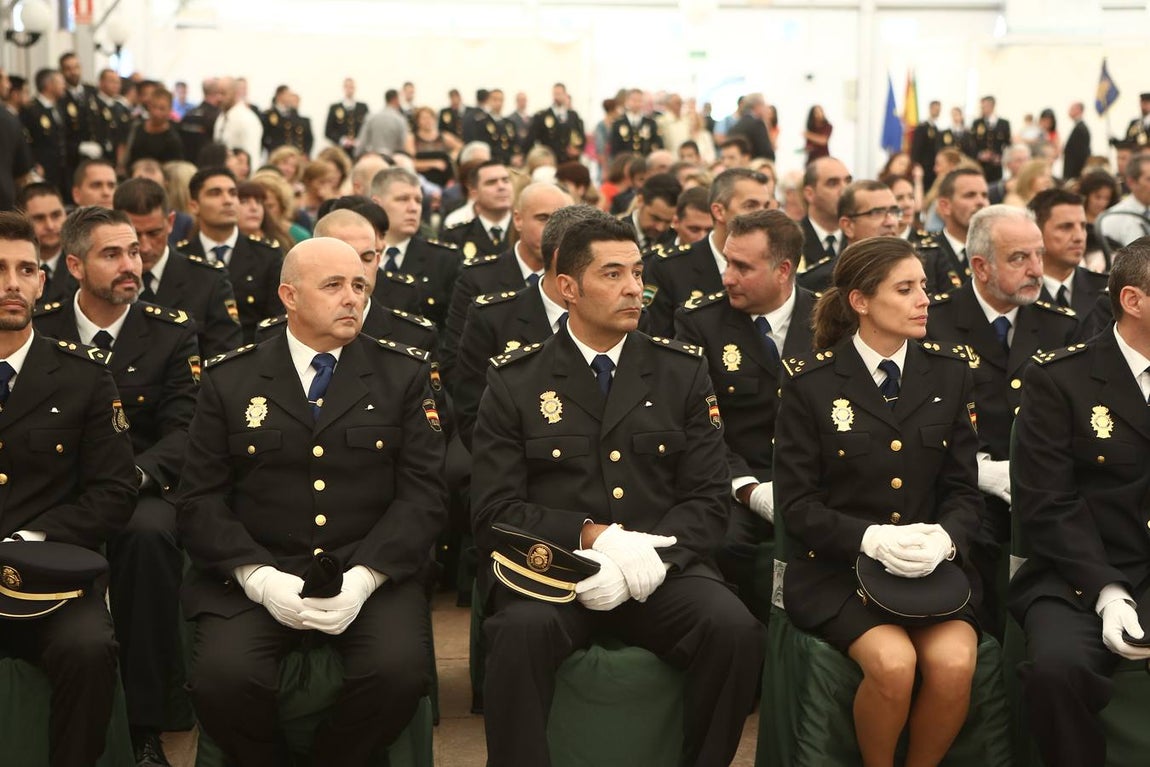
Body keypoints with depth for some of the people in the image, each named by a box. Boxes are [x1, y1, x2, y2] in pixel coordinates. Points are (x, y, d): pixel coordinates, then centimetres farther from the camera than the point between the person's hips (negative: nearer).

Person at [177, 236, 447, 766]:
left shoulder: (404, 375, 7)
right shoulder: (230, 380, 8)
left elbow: (423, 493, 0)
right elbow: (201, 500, 3)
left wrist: (362, 578, -15)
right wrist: (259, 578, -14)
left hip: (370, 574, 0)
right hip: (253, 577, 0)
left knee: (398, 669, -28)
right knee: (222, 676, -27)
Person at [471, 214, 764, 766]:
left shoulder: (682, 372, 10)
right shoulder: (515, 381, 5)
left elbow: (708, 499, 5)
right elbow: (495, 512, -2)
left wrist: (649, 556, -14)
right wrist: (594, 536, -16)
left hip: (660, 569, 2)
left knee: (736, 632, -26)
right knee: (523, 631, -34)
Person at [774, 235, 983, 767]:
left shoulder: (949, 374, 8)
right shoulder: (810, 382, -2)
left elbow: (965, 489, 8)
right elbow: (796, 503, -3)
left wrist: (944, 538, -15)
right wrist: (870, 538, -20)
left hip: (933, 565, 3)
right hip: (837, 568, -3)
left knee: (953, 663, -27)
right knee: (892, 662, -30)